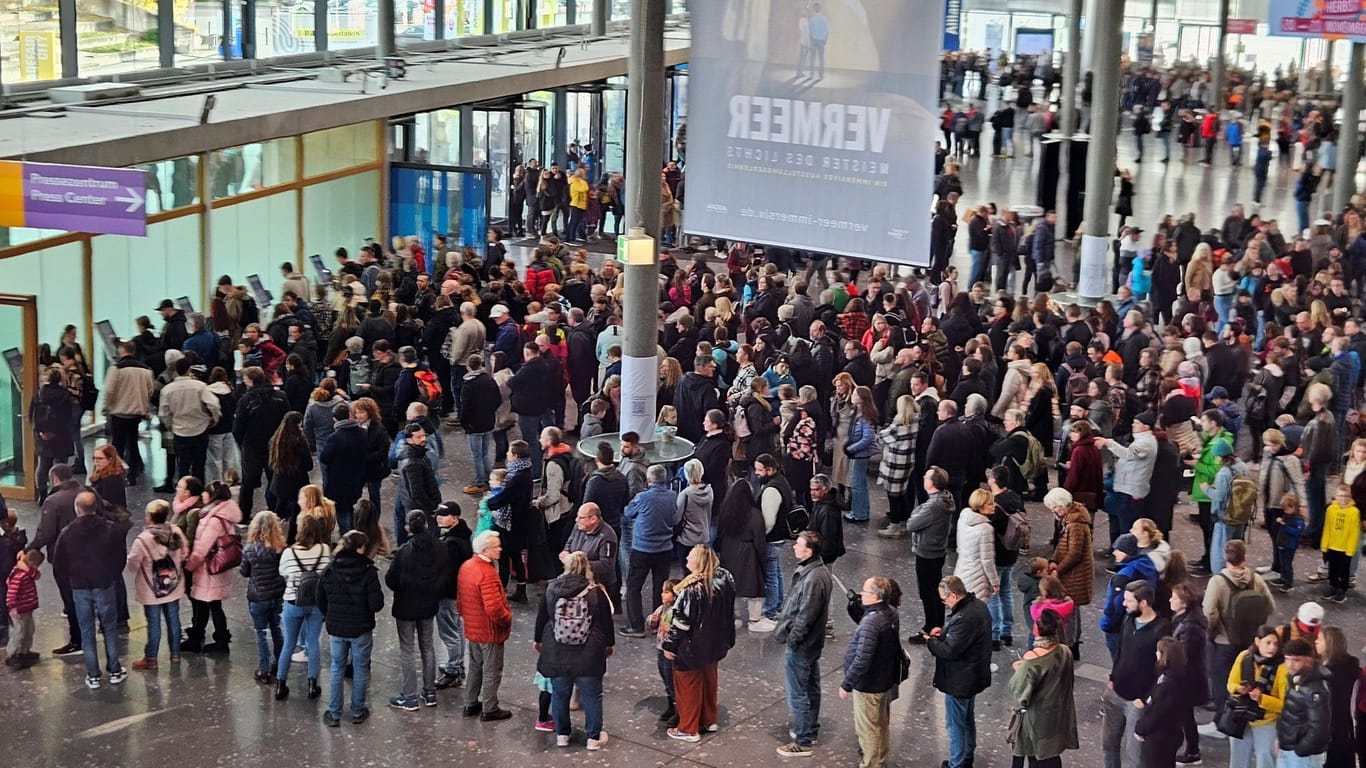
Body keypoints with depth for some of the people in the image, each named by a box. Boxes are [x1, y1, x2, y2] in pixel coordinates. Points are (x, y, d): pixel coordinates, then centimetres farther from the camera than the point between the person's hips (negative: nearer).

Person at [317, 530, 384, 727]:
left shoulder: (330, 570, -5)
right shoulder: (368, 571, -18)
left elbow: (321, 601, 3)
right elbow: (376, 604, -18)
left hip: (336, 629, 3)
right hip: (361, 629, -3)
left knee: (337, 669, 14)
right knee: (360, 670, 12)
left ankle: (334, 714, 17)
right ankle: (357, 712, 21)